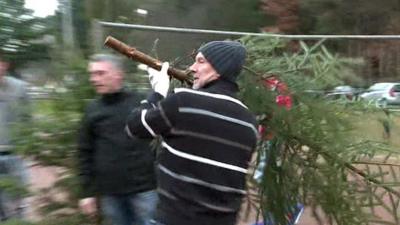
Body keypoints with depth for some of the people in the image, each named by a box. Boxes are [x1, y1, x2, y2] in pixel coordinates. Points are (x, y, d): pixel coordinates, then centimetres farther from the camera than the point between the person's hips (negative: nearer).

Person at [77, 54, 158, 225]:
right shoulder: (92, 110, 6)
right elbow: (85, 153, 9)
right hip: (109, 193, 3)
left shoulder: (141, 103, -3)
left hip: (144, 189, -3)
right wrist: (88, 192, 6)